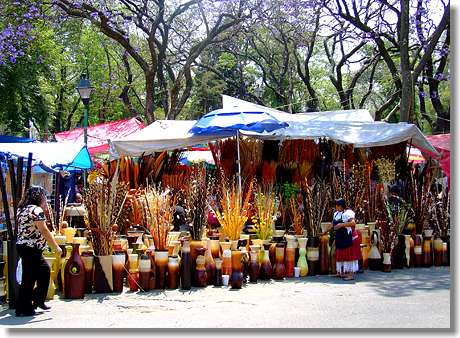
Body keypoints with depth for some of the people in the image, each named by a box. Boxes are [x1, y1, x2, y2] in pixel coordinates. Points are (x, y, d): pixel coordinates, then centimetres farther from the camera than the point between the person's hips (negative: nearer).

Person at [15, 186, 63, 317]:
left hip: (22, 246, 10)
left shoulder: (22, 209, 15)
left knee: (44, 270, 20)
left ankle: (38, 301, 26)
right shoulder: (37, 210, -14)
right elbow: (44, 231, -18)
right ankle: (24, 309, 4)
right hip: (31, 248, -10)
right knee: (29, 278, -3)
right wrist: (56, 247, -13)